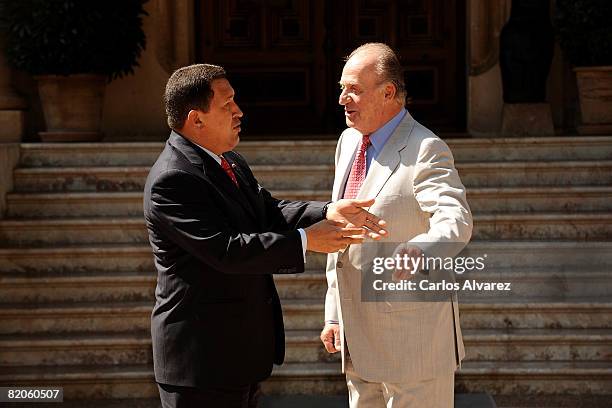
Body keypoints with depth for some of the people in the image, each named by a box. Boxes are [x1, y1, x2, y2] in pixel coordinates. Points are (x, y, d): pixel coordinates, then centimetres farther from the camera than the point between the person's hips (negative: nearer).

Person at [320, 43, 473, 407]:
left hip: (412, 336, -8)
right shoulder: (349, 142, 11)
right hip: (358, 337, 8)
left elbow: (456, 221, -31)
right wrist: (333, 313, 15)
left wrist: (421, 251, -53)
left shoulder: (425, 150, -15)